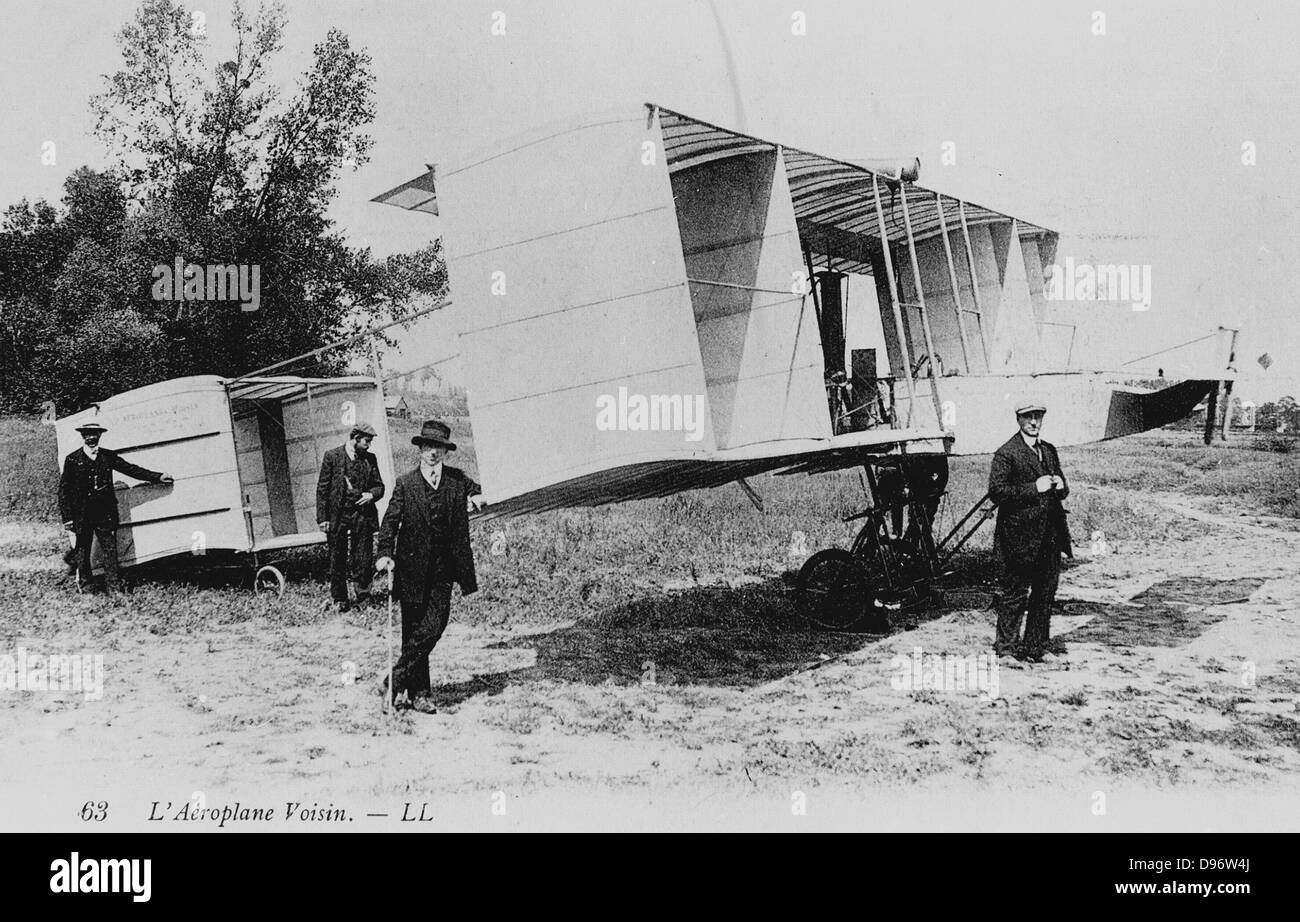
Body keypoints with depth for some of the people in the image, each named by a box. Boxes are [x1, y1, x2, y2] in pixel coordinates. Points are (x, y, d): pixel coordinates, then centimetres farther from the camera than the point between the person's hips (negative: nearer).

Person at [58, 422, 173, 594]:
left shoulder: (108, 456, 7)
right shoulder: (72, 460, -1)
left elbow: (131, 469, 9)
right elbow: (64, 491, 0)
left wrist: (157, 477, 4)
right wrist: (67, 518, -5)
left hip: (106, 514, 2)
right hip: (82, 515, -2)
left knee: (110, 550, 0)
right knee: (82, 550, 7)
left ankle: (113, 587, 2)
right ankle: (83, 586, 21)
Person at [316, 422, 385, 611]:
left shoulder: (370, 459, 9)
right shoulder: (332, 456, -1)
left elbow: (379, 486, 16)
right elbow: (322, 489, -1)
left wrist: (372, 494, -8)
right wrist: (322, 518, -6)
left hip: (362, 514, 2)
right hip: (337, 516, -2)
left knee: (364, 558, -2)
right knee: (338, 559, 5)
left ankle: (358, 586, 18)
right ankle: (340, 598, 15)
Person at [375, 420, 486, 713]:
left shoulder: (457, 480, 7)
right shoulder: (405, 484, 0)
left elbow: (478, 492, 23)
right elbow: (390, 521, -5)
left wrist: (478, 497, -1)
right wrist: (386, 553, -19)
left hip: (443, 570, 2)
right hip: (412, 569, -2)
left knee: (434, 627, -9)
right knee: (413, 631, 3)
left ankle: (397, 680, 3)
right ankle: (418, 692, 12)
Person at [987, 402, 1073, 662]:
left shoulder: (1049, 450, 16)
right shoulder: (1006, 454, -8)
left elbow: (1062, 490, 24)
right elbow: (996, 491, -16)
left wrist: (1060, 486, -1)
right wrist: (1034, 488, -19)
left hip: (1049, 535, 7)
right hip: (1020, 535, -7)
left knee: (1046, 590, 12)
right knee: (1015, 592, -1)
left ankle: (1038, 641, 23)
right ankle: (1006, 644, 8)